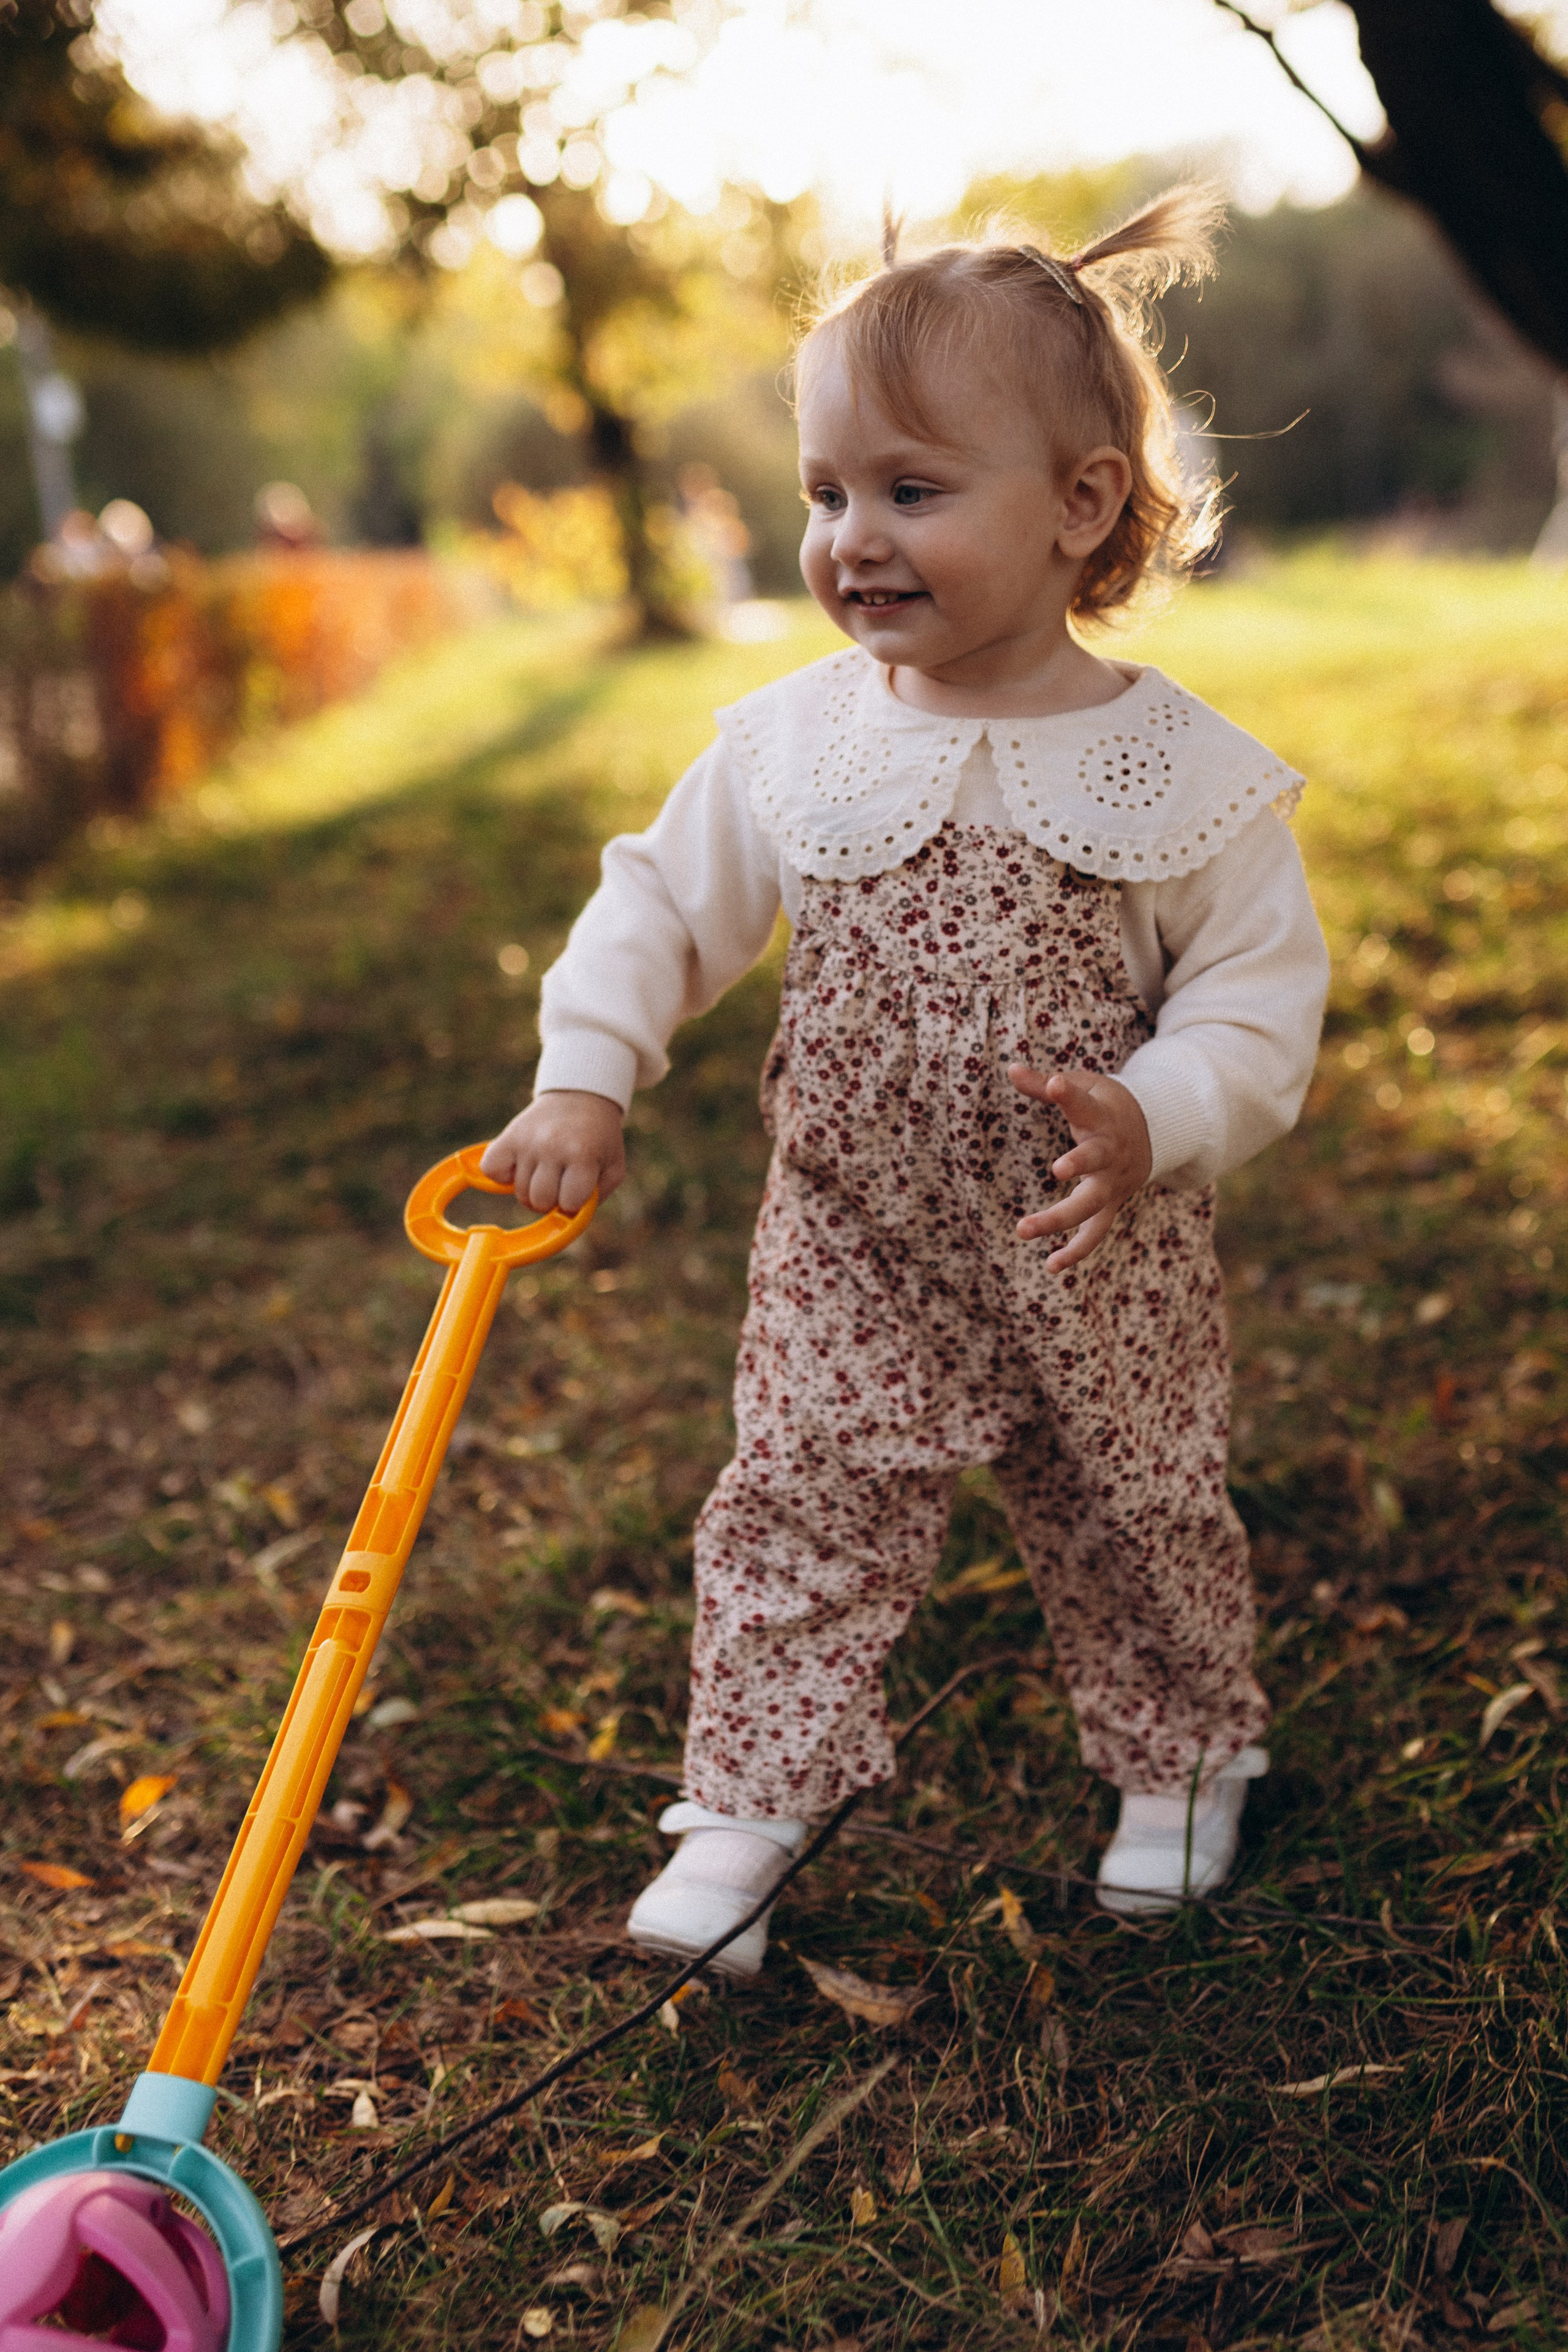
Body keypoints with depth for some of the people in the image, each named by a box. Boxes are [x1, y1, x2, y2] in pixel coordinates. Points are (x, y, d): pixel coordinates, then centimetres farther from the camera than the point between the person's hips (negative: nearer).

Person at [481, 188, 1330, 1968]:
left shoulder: (1182, 768, -13)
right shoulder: (789, 742, -6)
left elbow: (1261, 994, -10)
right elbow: (663, 901, 3)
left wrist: (1152, 1121, -28)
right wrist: (581, 1084, -8)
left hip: (1097, 1264, -1)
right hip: (849, 1247, 1)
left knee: (1135, 1519, 16)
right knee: (797, 1505, 3)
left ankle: (1180, 1758, 40)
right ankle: (752, 1797, 20)